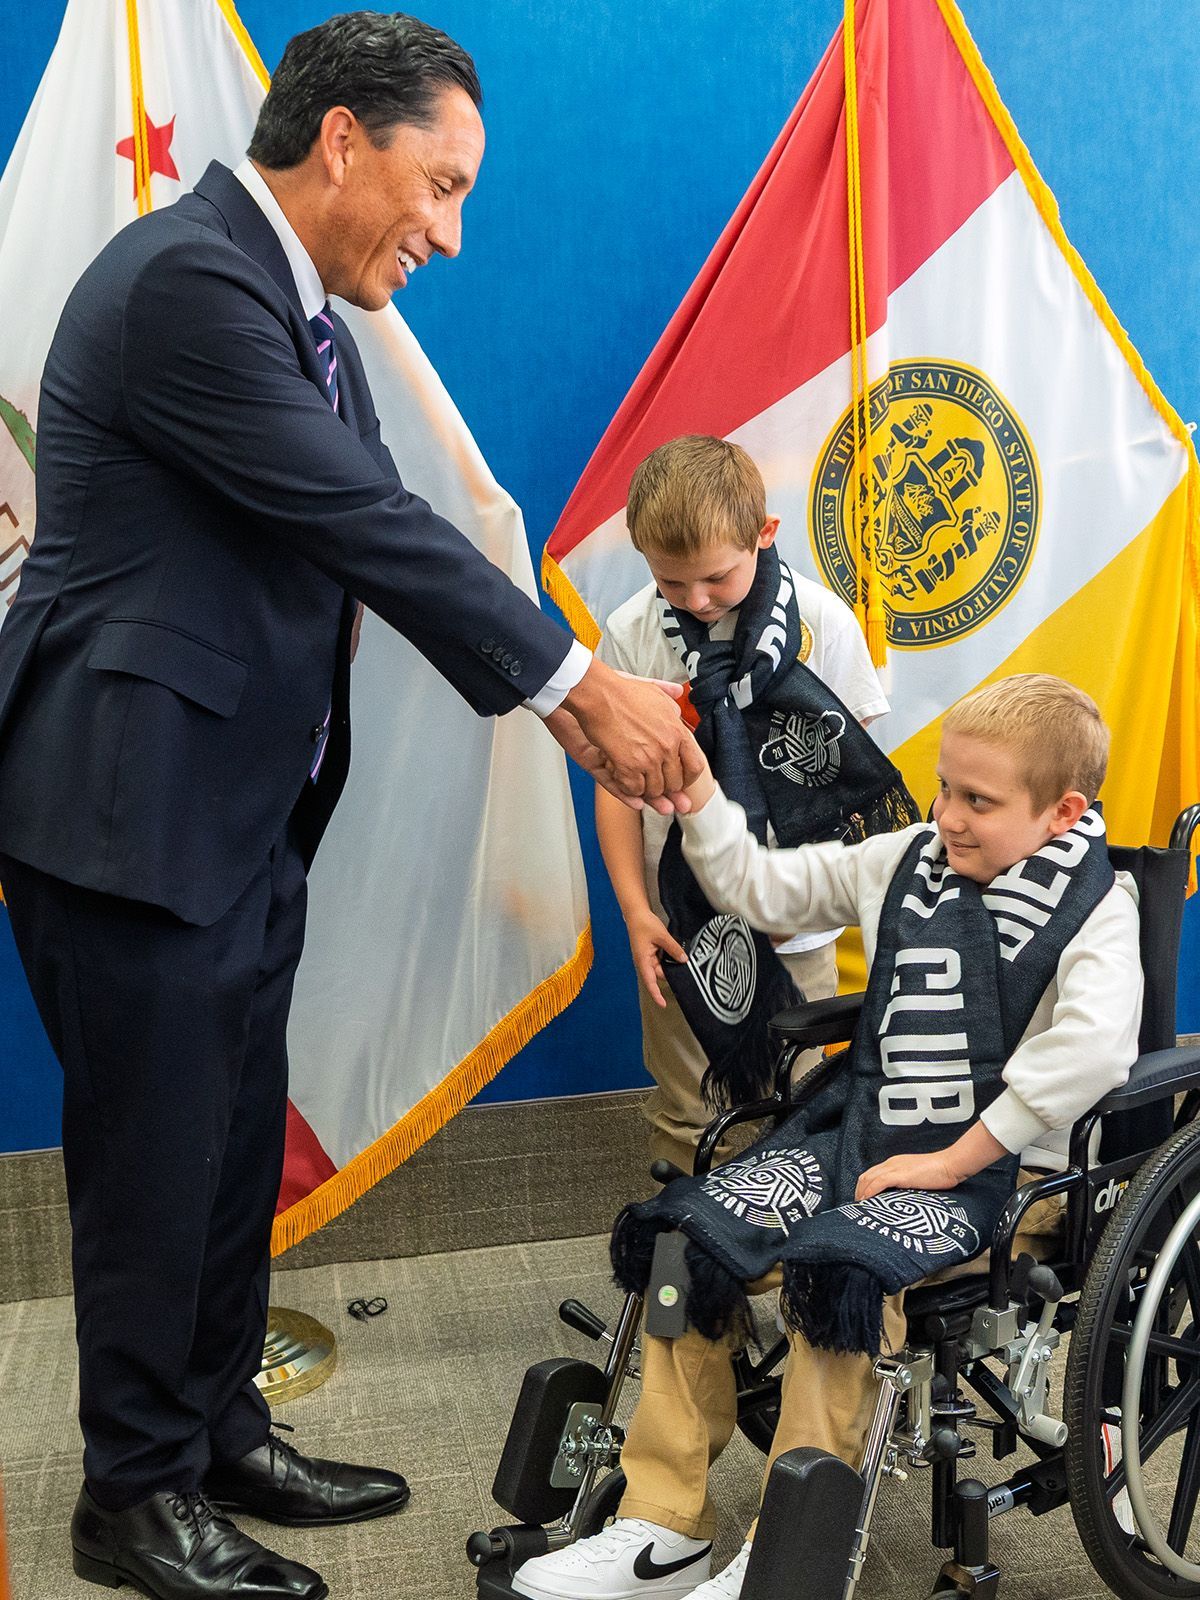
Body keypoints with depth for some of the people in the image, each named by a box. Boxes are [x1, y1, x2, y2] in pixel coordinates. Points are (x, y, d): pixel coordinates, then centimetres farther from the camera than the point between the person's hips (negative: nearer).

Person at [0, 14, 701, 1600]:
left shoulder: (298, 310, 12)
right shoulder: (184, 279, -19)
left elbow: (377, 537, 11)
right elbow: (368, 519, -22)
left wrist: (567, 696, 2)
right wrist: (578, 680, -15)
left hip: (244, 811, 9)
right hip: (132, 809, -9)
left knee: (238, 1144, 18)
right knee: (154, 1161, 5)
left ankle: (221, 1433, 36)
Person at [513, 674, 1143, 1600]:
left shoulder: (1094, 908, -8)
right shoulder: (906, 862, 10)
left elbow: (1096, 1043, -26)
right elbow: (763, 889, 16)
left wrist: (953, 1161, -24)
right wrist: (698, 793, 1)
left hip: (991, 1169, -6)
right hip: (859, 1134, 6)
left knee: (836, 1275, -32)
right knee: (687, 1246, -12)